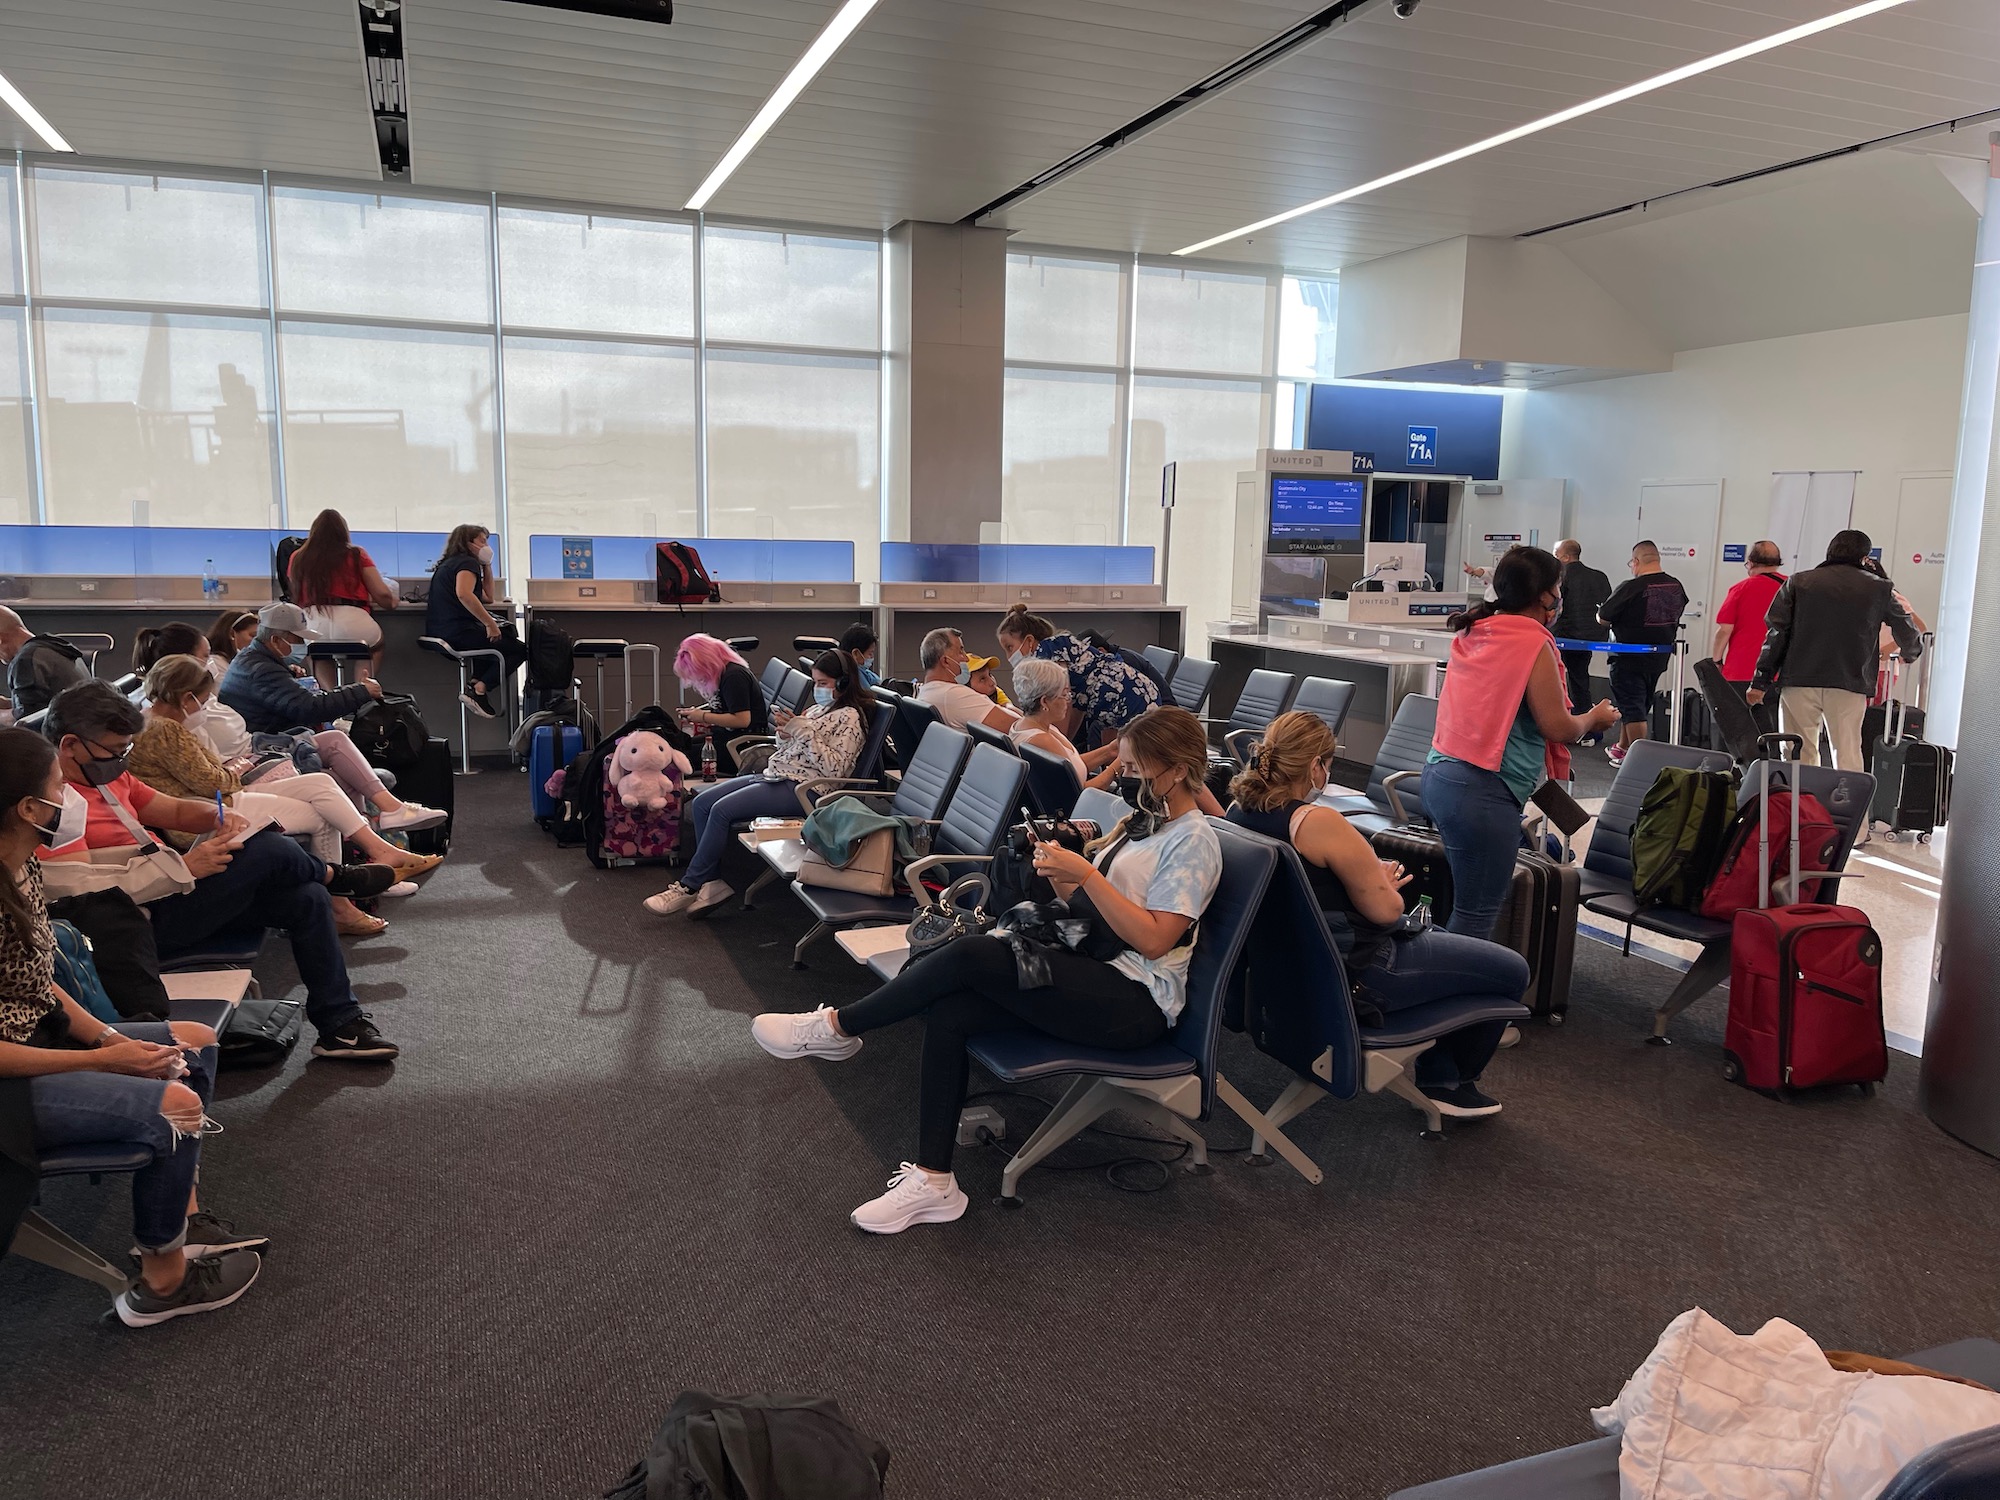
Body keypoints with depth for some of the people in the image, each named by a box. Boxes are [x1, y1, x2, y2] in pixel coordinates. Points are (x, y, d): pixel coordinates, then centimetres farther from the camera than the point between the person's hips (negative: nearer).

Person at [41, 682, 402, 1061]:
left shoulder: (105, 776, 13)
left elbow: (175, 810, 20)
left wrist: (217, 818, -5)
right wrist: (184, 867, -24)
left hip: (173, 892, 10)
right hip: (148, 923, -10)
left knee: (307, 899, 0)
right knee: (267, 849, -21)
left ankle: (339, 1026, 6)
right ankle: (333, 876, 16)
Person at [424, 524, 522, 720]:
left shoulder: (449, 564, 25)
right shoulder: (467, 562, -6)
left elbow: (487, 598, 27)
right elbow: (463, 594, -28)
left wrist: (487, 566, 22)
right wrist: (491, 624, -25)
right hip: (458, 634, -10)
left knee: (508, 631, 30)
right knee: (520, 650, -3)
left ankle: (475, 681, 13)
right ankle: (478, 690, -13)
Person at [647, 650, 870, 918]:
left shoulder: (850, 717, -6)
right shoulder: (818, 709, 20)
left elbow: (835, 768, -18)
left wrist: (803, 731, -19)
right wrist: (786, 732, 2)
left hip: (800, 788, -10)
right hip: (774, 775, 10)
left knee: (722, 810, -22)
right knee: (701, 803, -3)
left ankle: (689, 887, -11)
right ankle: (713, 882, -5)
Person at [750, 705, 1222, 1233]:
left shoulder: (1193, 841, -8)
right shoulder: (1140, 822, 17)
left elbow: (1153, 940, -18)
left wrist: (1085, 874, -21)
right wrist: (1060, 874, -2)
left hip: (1137, 1002, -8)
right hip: (1089, 976, 8)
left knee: (969, 955, -26)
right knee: (947, 1014, -17)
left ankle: (838, 1027, -7)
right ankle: (932, 1181, -13)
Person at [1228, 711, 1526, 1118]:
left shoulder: (1238, 809, -2)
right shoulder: (1319, 823, -28)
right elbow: (1386, 909, -19)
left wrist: (1366, 877, 9)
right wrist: (1382, 882, 2)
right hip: (1357, 976, -9)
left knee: (1437, 937, 32)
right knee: (1512, 971, 6)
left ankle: (1435, 1070, 35)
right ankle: (1451, 1081, 28)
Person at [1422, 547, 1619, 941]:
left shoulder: (1473, 632, 11)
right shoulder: (1533, 643, -11)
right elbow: (1558, 728, -9)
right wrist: (1595, 718, 11)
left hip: (1439, 775, 9)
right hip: (1483, 790, -8)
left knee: (1464, 904, 19)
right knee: (1476, 915, -2)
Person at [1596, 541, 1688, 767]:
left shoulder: (1631, 588, -19)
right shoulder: (1676, 587, 1)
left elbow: (1602, 618, -12)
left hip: (1630, 657, -7)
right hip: (1659, 659, 7)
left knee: (1632, 708, -1)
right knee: (1641, 704, 19)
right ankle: (1621, 747, 33)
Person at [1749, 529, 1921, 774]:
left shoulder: (1798, 582, 7)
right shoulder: (1880, 589, 8)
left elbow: (1776, 632, 2)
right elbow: (1907, 632, 17)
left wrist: (1761, 681, 3)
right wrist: (1911, 653, 41)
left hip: (1799, 680, 0)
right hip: (1849, 683, 0)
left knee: (1801, 754, 4)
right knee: (1848, 753, 4)